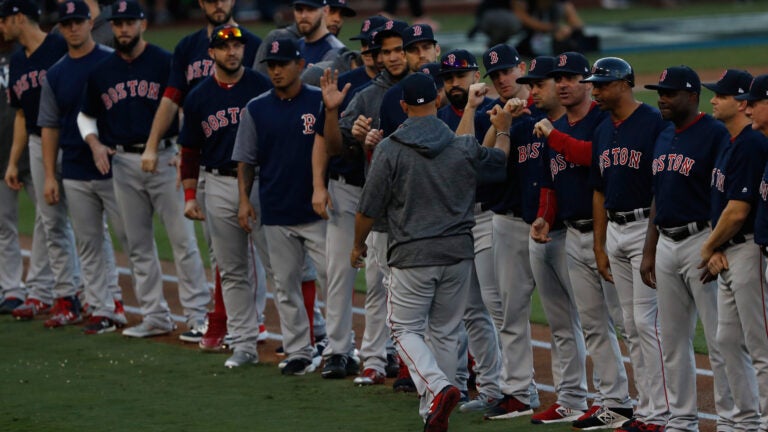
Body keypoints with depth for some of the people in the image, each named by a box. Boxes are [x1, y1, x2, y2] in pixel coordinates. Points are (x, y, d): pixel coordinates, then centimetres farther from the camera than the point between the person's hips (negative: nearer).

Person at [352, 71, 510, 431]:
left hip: (413, 256, -3)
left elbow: (369, 209, -5)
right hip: (458, 253, 3)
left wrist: (358, 245, 12)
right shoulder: (464, 147, -1)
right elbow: (499, 162, 19)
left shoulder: (390, 149, -9)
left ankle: (438, 387, -19)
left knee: (405, 328, 6)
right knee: (445, 332, 14)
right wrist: (503, 131, 38)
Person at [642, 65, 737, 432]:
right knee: (672, 340, 12)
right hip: (667, 245, 9)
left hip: (701, 242, -9)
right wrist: (649, 251, 18)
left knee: (718, 339, -6)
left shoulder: (715, 134, -11)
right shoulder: (663, 140, 15)